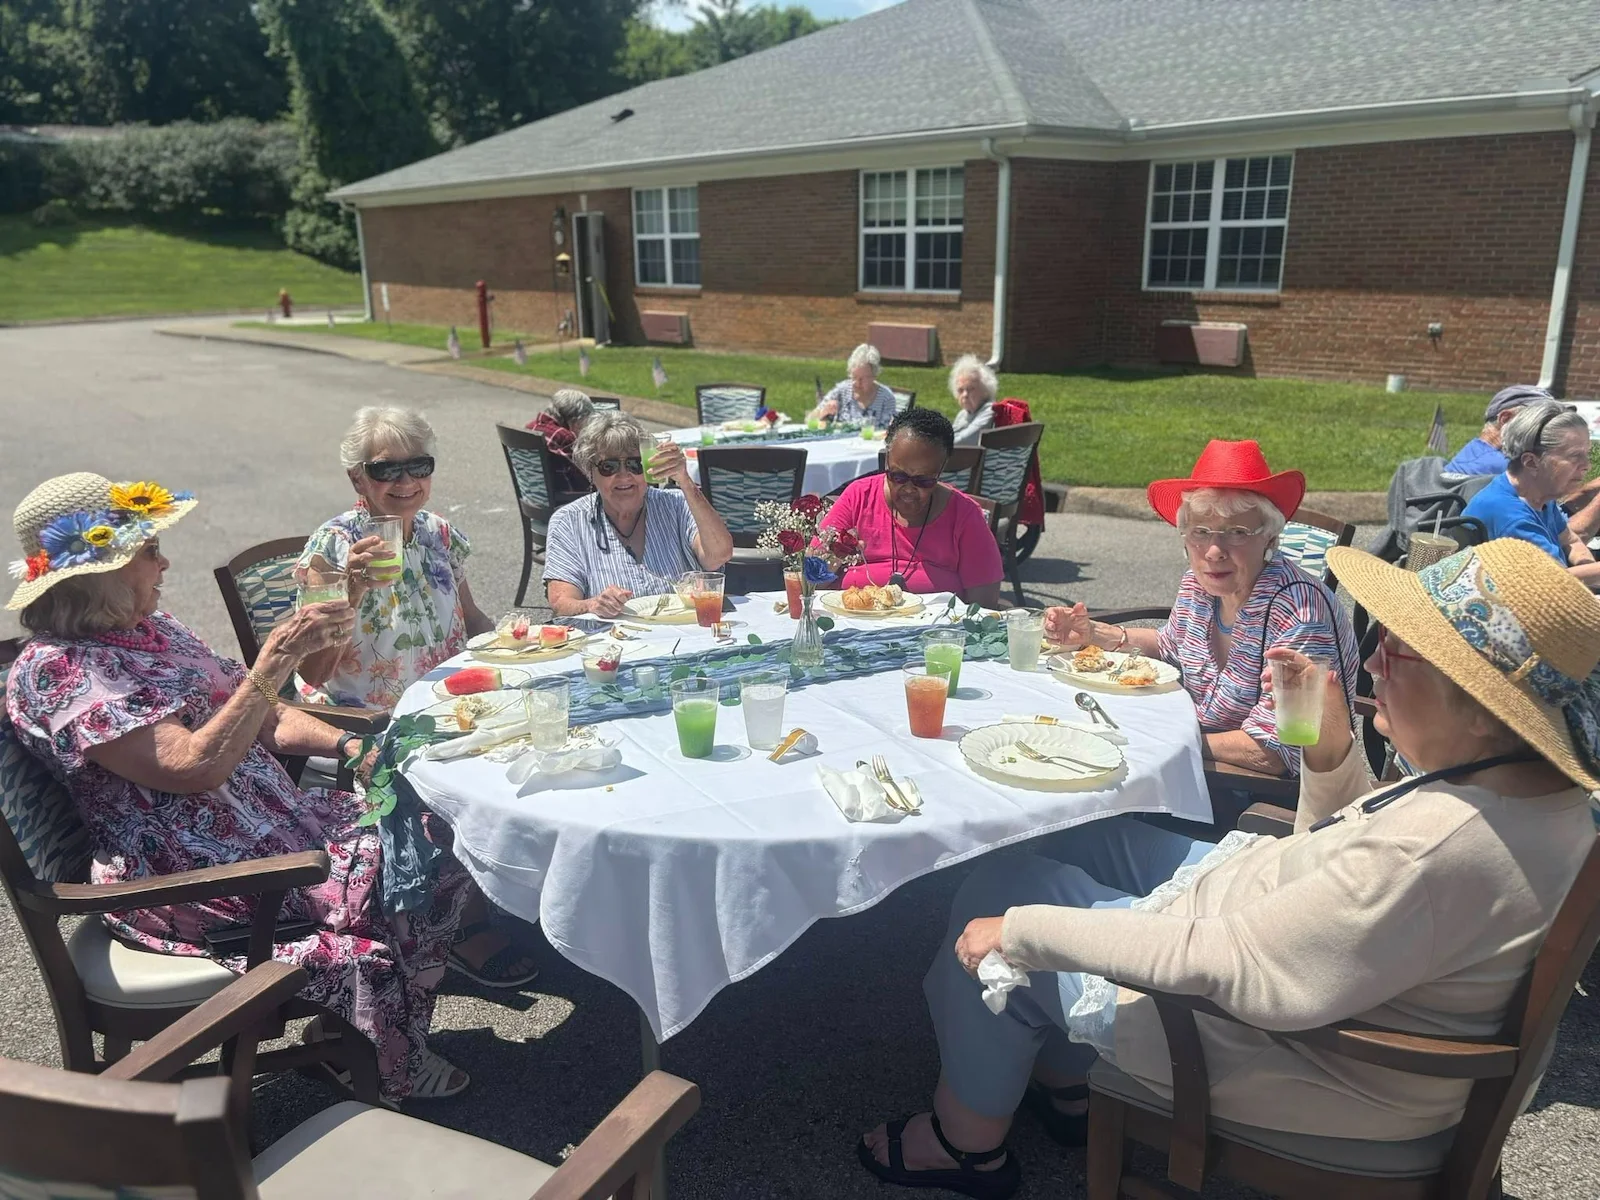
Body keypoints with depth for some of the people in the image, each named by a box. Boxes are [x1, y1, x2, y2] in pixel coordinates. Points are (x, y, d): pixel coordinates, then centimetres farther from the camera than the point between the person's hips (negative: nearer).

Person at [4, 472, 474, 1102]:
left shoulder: (151, 627, 11)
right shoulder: (56, 670, -16)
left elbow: (263, 717, 15)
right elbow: (197, 767, -27)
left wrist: (346, 744, -3)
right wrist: (276, 659, -30)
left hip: (276, 821, 9)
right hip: (193, 881, -9)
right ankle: (390, 1068, 7)